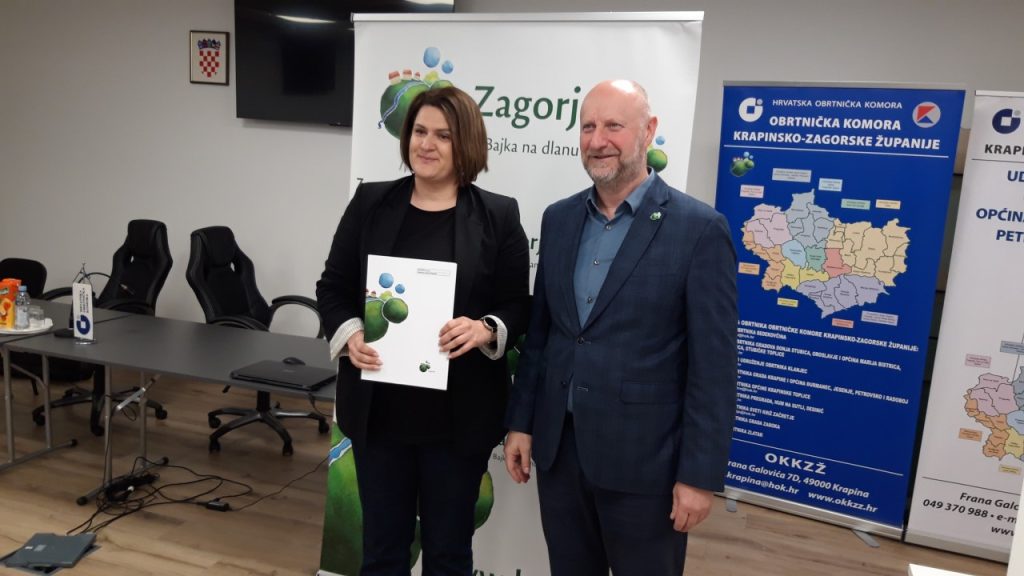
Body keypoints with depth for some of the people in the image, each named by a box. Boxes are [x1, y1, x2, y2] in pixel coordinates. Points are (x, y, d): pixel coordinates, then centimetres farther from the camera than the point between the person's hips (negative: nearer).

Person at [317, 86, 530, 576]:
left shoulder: (498, 216, -2)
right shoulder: (370, 203, 3)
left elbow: (519, 308, -1)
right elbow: (332, 287, 6)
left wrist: (485, 330, -21)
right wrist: (349, 334, -13)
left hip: (459, 413, -1)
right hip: (379, 407, 2)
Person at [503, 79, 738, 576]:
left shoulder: (699, 228, -11)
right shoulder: (558, 218, 5)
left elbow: (713, 364, -11)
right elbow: (540, 330, 10)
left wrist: (700, 474, -12)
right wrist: (521, 421, 8)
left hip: (644, 460, -4)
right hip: (557, 448, 5)